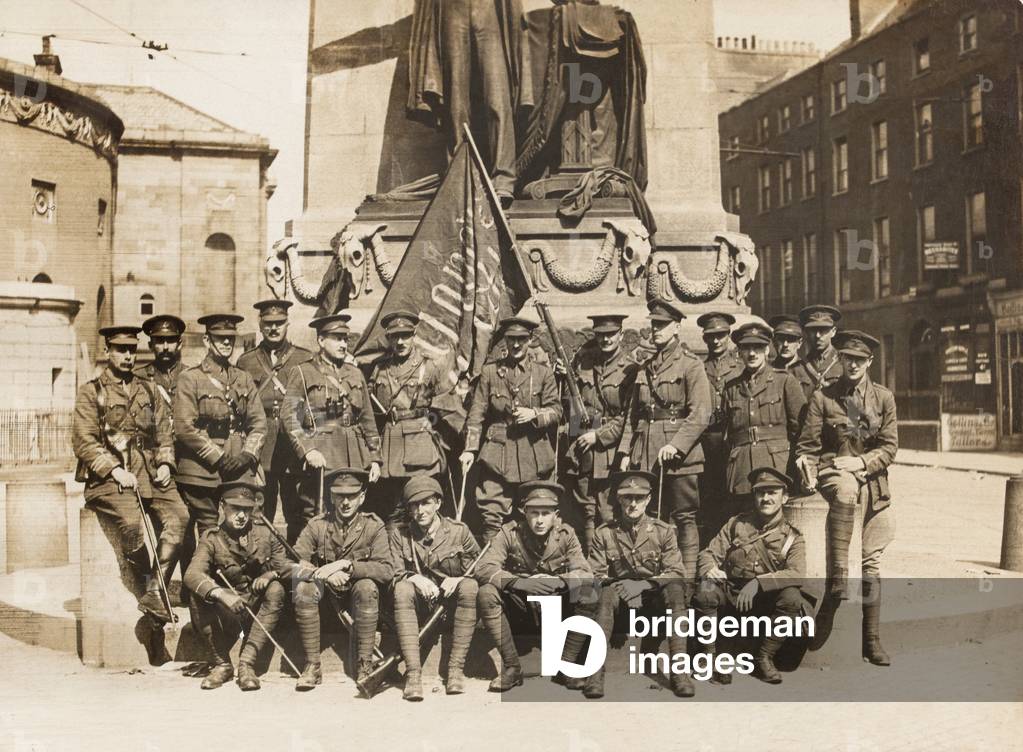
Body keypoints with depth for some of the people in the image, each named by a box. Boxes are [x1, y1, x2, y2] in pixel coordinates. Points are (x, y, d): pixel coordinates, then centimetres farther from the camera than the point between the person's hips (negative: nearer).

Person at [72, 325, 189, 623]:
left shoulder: (148, 390, 21)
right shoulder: (91, 392, 7)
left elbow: (165, 432, 20)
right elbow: (83, 441, -3)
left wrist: (165, 463, 1)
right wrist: (115, 470, -14)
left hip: (150, 473, 4)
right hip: (108, 476, -4)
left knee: (178, 515, -24)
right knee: (131, 520, -33)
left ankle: (155, 594, -22)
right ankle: (146, 585, -11)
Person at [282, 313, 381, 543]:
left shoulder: (355, 373, 16)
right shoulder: (303, 373, 1)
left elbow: (368, 420, 17)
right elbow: (289, 417, -7)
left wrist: (374, 458, 11)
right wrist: (307, 451, -19)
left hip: (355, 461, 5)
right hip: (320, 458, -5)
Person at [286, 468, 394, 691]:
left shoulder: (373, 526, -7)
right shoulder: (317, 525, -4)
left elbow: (387, 569, -21)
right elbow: (292, 565, -11)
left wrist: (345, 565, -31)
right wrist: (326, 574, -28)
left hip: (357, 598, -1)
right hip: (325, 597, 1)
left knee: (367, 587, -32)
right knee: (304, 587, -28)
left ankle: (364, 665, -23)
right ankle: (312, 666, -21)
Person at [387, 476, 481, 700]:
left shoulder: (459, 531, 0)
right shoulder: (398, 534, 2)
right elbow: (393, 574, -4)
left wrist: (457, 579, -18)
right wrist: (414, 578, -24)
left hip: (451, 602, 0)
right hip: (418, 606, 0)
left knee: (470, 587, -31)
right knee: (402, 589, -32)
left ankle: (456, 667, -30)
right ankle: (413, 672, -38)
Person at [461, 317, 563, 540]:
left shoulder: (543, 373, 8)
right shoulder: (489, 372, 7)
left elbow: (556, 411, 6)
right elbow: (476, 414, 4)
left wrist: (534, 414, -14)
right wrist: (470, 449, -4)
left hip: (534, 456, 1)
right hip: (498, 454, 0)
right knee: (492, 515, -5)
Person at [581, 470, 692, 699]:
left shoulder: (664, 532, 3)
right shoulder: (605, 534, 3)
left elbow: (676, 574, -5)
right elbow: (594, 576, -1)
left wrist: (642, 585, -19)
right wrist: (620, 586, -20)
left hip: (655, 600, 0)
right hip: (620, 599, 0)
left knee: (674, 588, -31)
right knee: (606, 594, -33)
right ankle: (596, 671, -36)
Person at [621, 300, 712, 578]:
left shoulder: (691, 364, -2)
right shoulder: (645, 367, 16)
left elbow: (701, 413, -11)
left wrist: (676, 445, -19)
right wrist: (629, 451, 10)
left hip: (680, 454, -5)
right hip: (645, 456, 6)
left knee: (684, 517, 0)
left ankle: (688, 575, 7)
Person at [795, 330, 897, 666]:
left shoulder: (884, 398, 7)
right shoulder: (822, 397, 2)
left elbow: (889, 448, 3)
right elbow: (807, 445, 2)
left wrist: (861, 462, -12)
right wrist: (808, 468, -15)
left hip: (871, 479, 2)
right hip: (833, 472, -2)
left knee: (872, 562, 3)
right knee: (845, 490, -41)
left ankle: (872, 639, 12)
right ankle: (837, 576, -41)